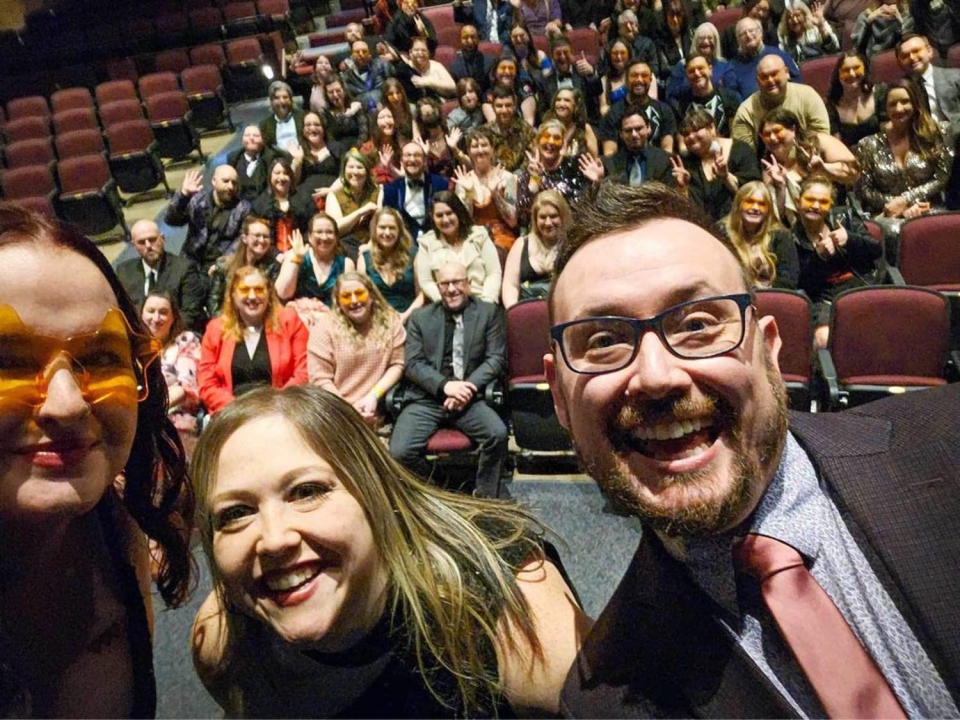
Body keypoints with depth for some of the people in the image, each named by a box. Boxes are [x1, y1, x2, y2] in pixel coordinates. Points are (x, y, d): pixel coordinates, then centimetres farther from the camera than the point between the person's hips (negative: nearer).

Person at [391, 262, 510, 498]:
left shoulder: (489, 312, 10)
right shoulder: (420, 318, 12)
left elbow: (497, 358, 2)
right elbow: (412, 363, 3)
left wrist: (467, 388, -13)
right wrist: (445, 385, -14)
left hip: (469, 396, 0)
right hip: (425, 399, 1)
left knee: (498, 434, -28)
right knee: (399, 452, -21)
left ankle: (485, 497, -4)